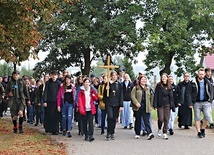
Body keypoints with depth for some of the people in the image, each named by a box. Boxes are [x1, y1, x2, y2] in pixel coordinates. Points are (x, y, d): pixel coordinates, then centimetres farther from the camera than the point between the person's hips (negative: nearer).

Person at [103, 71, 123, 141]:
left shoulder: (119, 84, 7)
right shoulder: (108, 84, 4)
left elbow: (121, 95, 6)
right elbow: (104, 94, 5)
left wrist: (121, 105, 1)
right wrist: (106, 90, -16)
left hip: (116, 104, 2)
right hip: (109, 103, -2)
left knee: (114, 119, 6)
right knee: (110, 117, -16)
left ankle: (112, 133, 17)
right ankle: (108, 133, -10)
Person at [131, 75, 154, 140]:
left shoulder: (148, 89, 13)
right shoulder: (135, 88, 1)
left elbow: (152, 97, 20)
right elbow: (133, 96, -8)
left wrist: (150, 105, 11)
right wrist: (136, 103, -20)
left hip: (146, 108, 2)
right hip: (138, 108, -2)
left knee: (147, 121, -8)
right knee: (138, 121, 8)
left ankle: (149, 133, -18)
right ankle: (137, 134, 18)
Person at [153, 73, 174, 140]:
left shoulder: (169, 86, 8)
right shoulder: (158, 85, -1)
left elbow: (171, 96, 9)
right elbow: (156, 96, -3)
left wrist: (172, 106, 5)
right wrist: (155, 105, -8)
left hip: (167, 105, 2)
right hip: (160, 105, -2)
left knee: (166, 119, 0)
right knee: (161, 119, -6)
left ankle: (165, 133, 9)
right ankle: (159, 129, 22)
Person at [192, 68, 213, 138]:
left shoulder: (207, 82, 9)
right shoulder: (194, 82, -3)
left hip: (206, 102, 2)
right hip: (197, 103, -2)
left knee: (207, 116, -12)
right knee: (197, 118, 1)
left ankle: (203, 129, 10)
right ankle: (199, 132, 11)